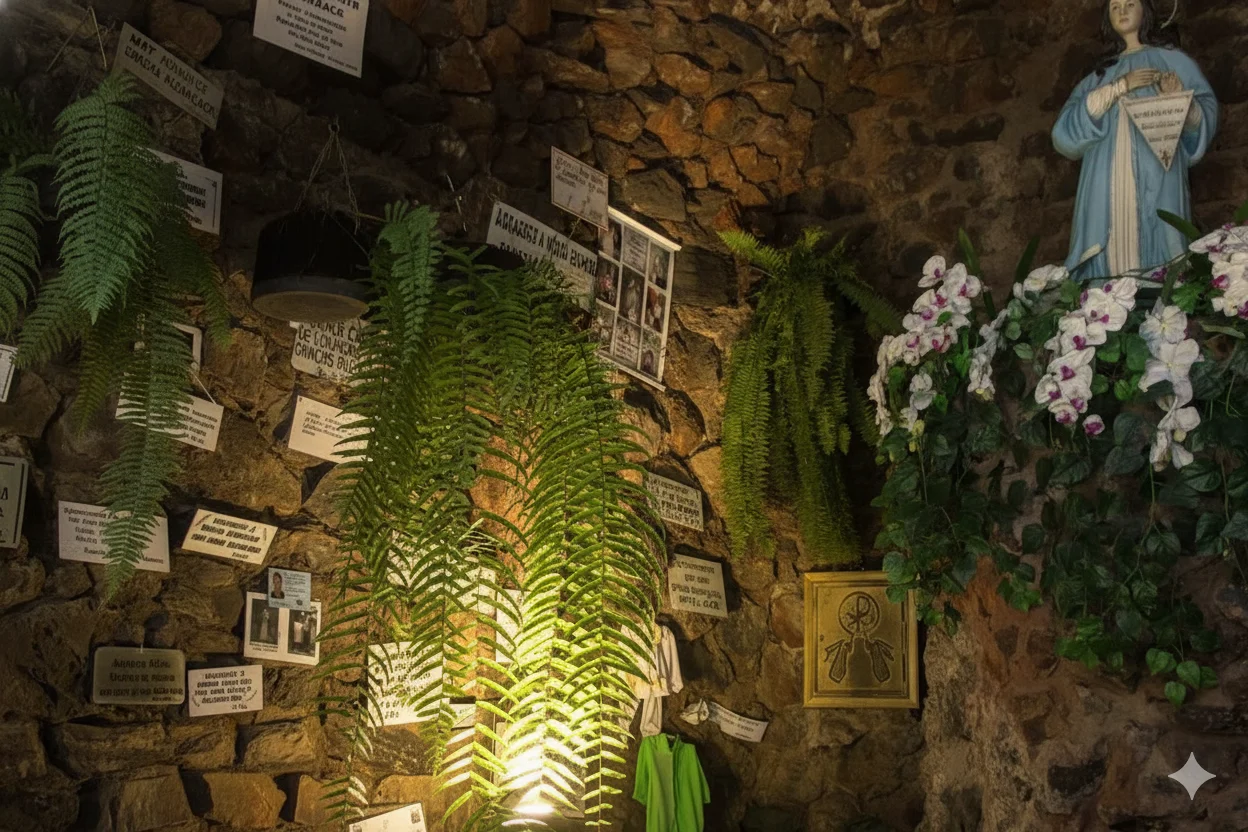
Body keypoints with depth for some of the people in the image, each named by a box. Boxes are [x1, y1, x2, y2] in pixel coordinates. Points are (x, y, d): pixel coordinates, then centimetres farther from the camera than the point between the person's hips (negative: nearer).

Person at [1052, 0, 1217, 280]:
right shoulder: (1100, 76, 21)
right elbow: (1066, 129, 4)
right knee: (1113, 256, -9)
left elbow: (1208, 112, 7)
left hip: (1157, 182, -2)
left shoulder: (1174, 61, 17)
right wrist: (1118, 88, -5)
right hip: (1110, 185, 2)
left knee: (1157, 252, -12)